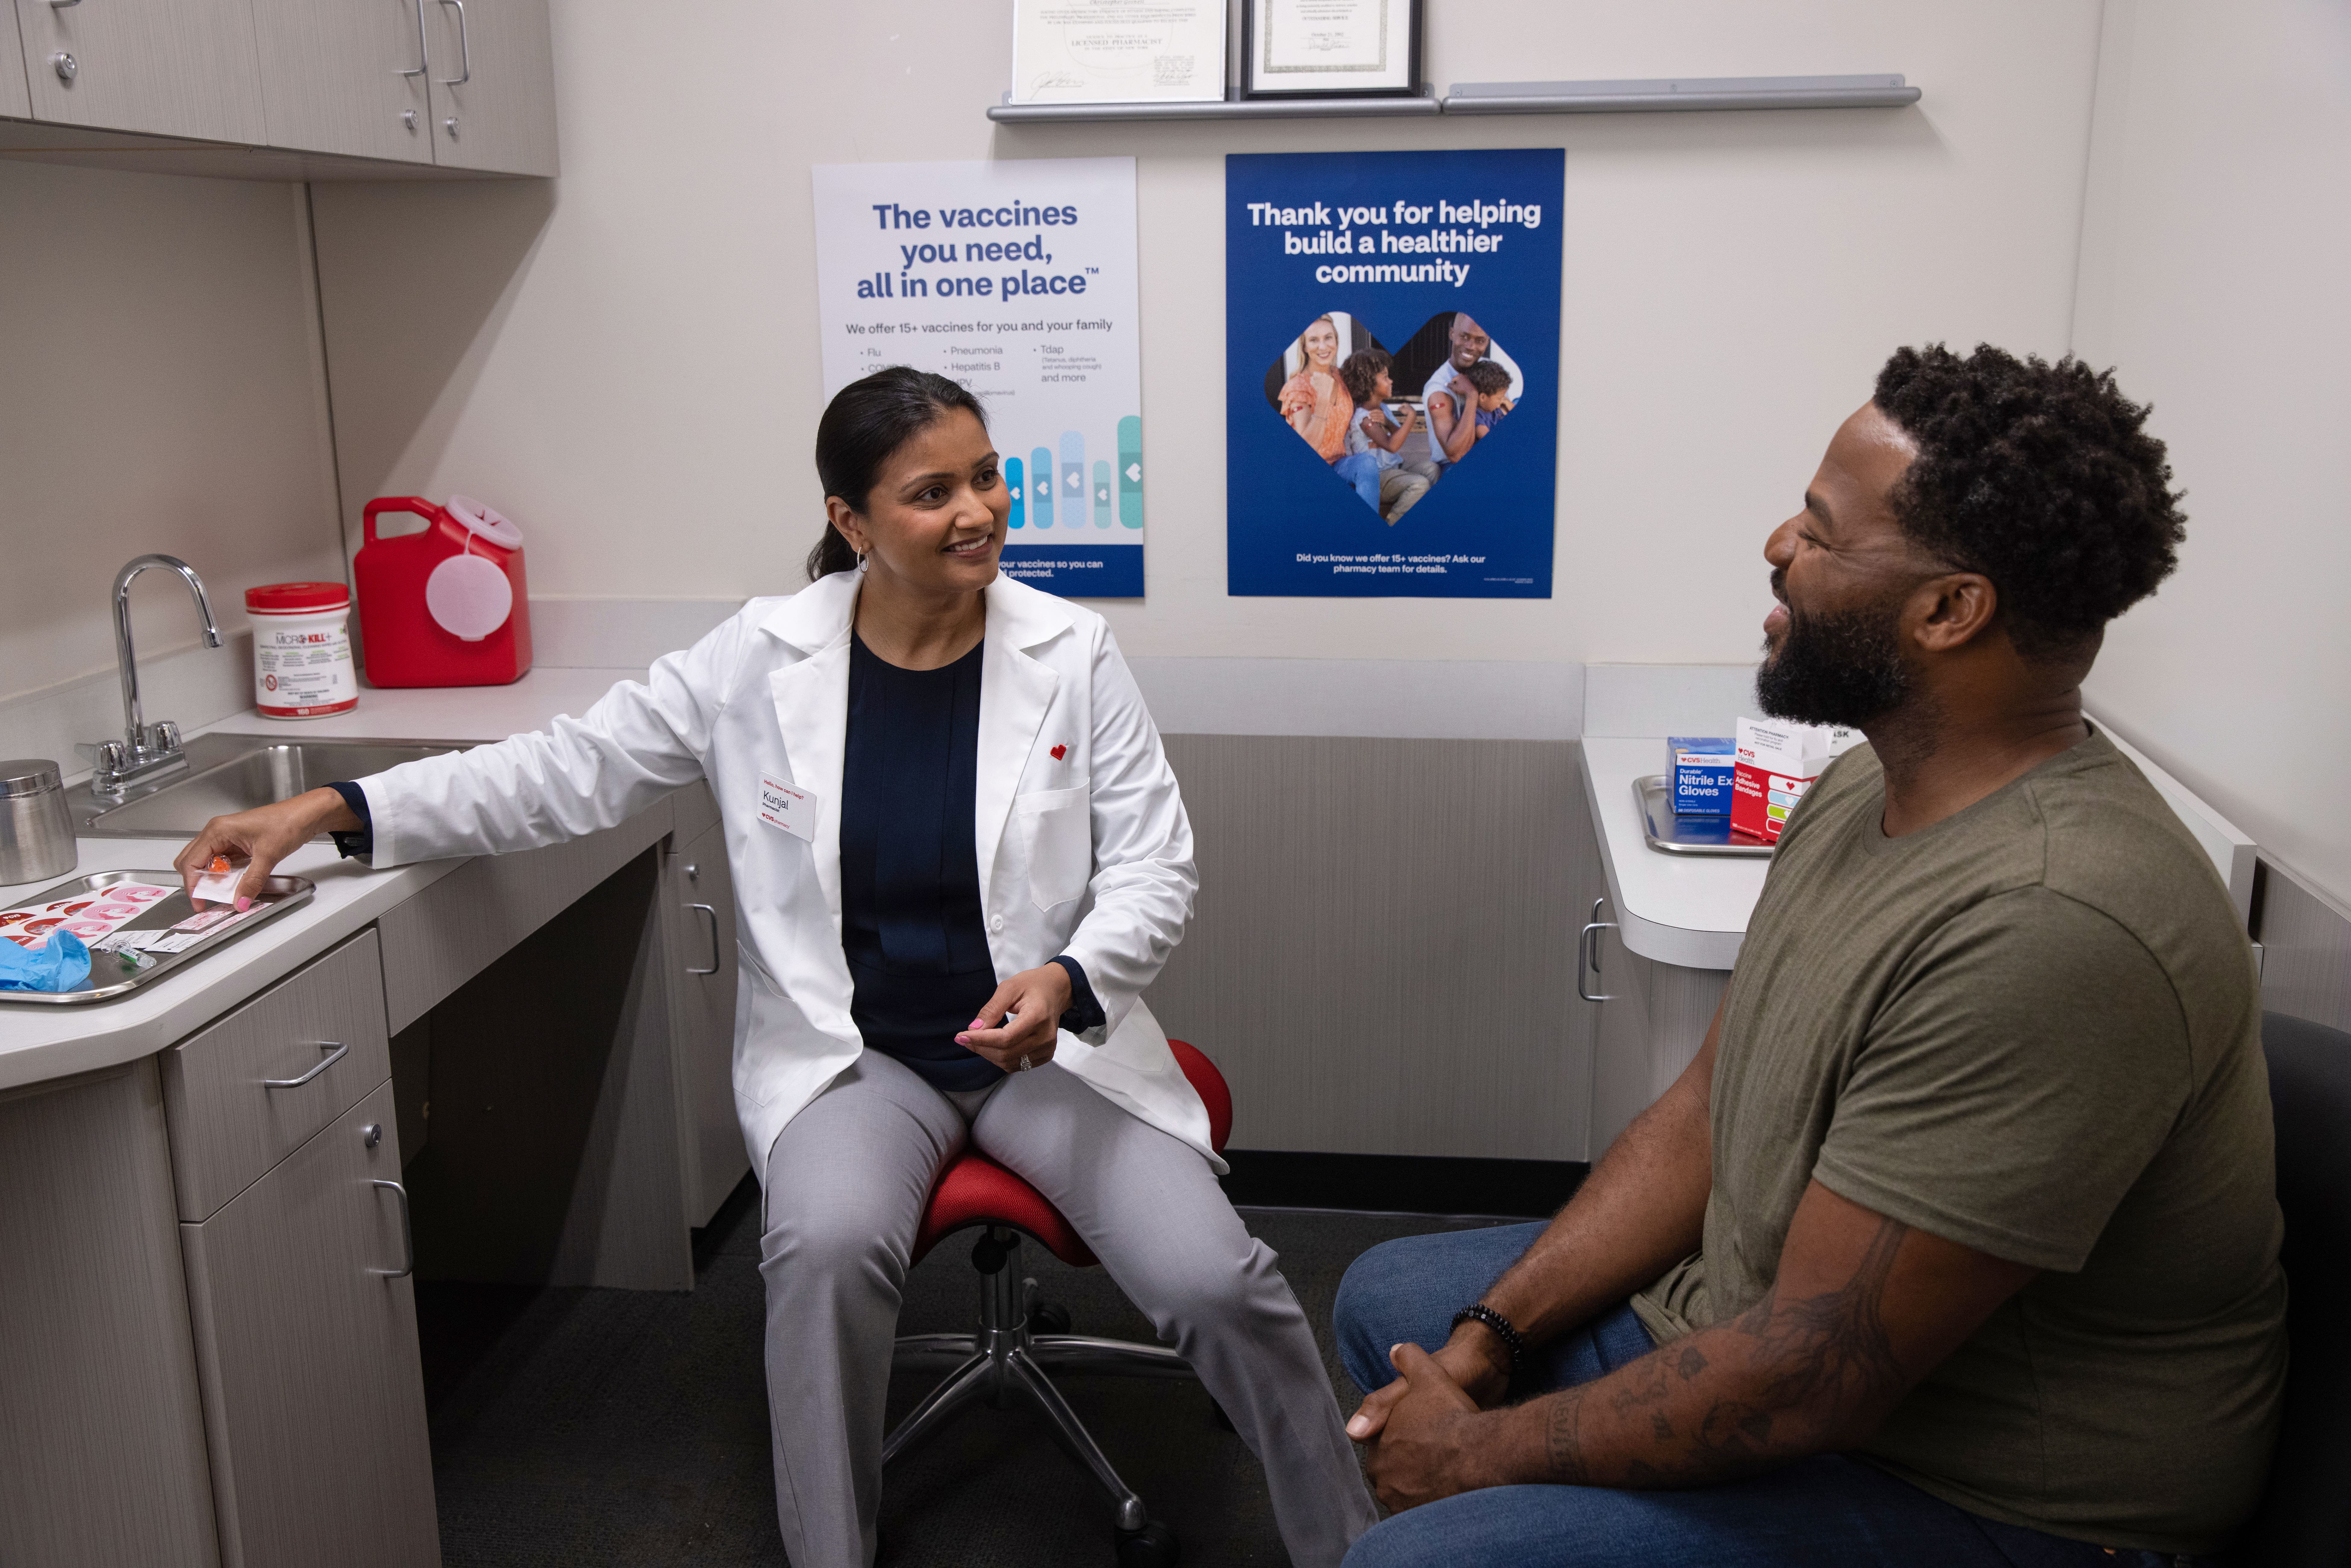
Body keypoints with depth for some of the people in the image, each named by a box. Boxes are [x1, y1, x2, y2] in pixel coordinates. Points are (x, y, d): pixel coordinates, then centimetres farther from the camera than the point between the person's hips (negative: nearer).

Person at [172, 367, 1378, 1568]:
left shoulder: (1072, 655, -5)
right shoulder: (761, 658, -3)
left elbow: (1154, 871, -3)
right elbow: (567, 774, 3)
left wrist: (1070, 981, -24)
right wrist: (338, 811, -5)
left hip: (1049, 1044, 0)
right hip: (852, 1055, 0)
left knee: (1216, 1283, -18)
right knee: (826, 1245, -33)